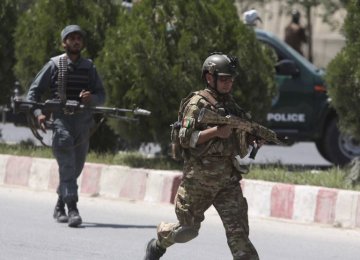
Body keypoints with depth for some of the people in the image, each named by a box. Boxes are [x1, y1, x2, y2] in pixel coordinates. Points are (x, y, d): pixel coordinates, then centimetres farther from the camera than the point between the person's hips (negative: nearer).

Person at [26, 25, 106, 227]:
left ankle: (60, 207, 27)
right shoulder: (55, 65, 3)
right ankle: (72, 209, -23)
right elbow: (34, 91, 5)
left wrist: (91, 98, -11)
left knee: (76, 168, 9)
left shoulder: (89, 67, 12)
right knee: (67, 166, -15)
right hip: (61, 120, -4)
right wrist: (38, 113, -12)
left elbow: (102, 96, 12)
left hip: (83, 122, 4)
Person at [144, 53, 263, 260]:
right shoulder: (198, 104, -7)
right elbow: (185, 138, -16)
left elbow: (239, 142, 20)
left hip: (228, 180, 4)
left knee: (238, 231, -9)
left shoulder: (231, 105, 12)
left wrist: (255, 138, -1)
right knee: (187, 229, 11)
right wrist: (216, 131, -24)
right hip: (199, 180, -4)